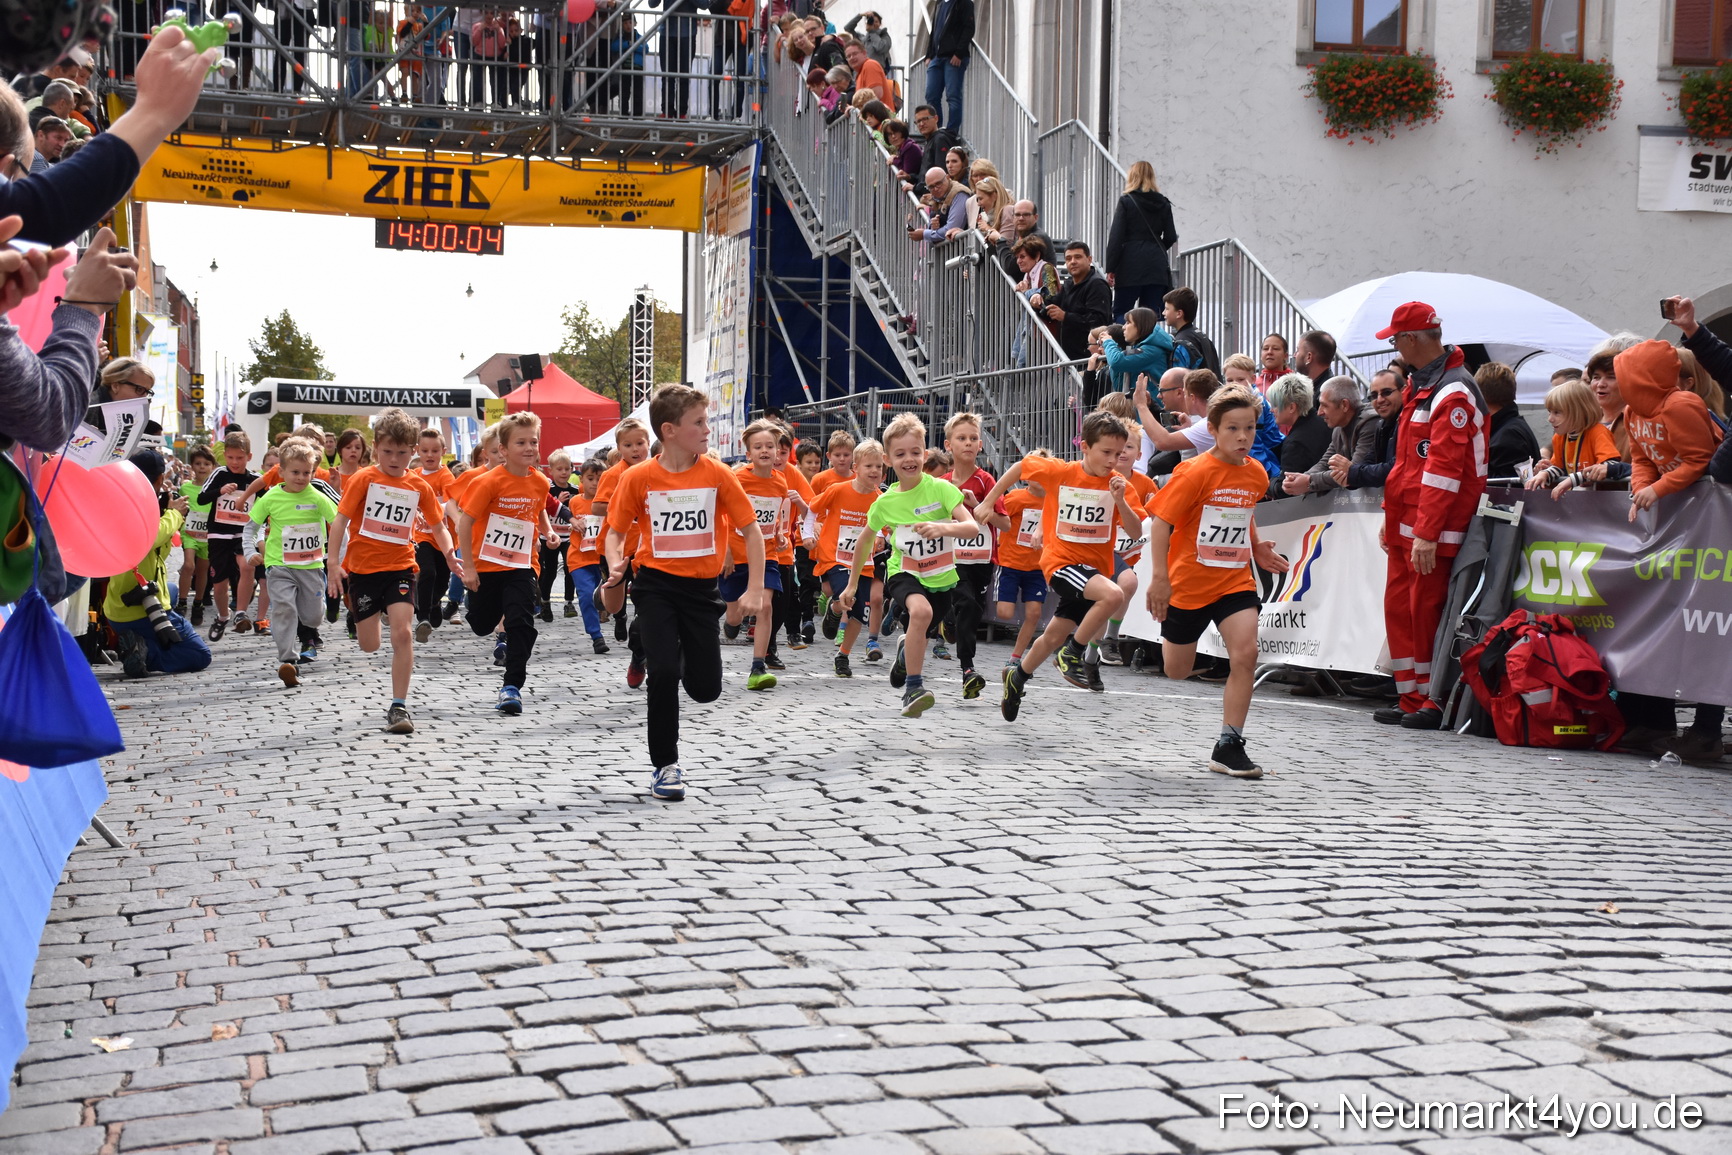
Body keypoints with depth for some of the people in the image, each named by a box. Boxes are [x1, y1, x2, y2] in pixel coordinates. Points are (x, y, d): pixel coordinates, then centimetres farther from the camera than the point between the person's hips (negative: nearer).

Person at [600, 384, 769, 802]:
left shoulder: (717, 474, -6)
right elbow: (615, 532, 2)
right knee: (664, 671, -15)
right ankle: (664, 765, 2)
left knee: (706, 689, 3)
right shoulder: (639, 478, -7)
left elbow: (751, 529, -1)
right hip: (656, 584, -1)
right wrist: (616, 568, -18)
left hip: (701, 586, 2)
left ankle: (686, 648, 41)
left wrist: (755, 590, -8)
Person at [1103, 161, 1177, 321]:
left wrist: (1110, 268, -7)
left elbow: (1116, 237, -8)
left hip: (1131, 265, -4)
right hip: (1156, 266, 4)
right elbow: (1171, 237, 9)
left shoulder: (1126, 201, -3)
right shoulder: (1163, 204, 8)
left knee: (1120, 312, 2)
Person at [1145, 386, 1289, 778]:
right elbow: (1160, 520, -16)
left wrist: (1256, 548, 9)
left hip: (1235, 580, 4)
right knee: (1177, 672, 10)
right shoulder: (1196, 472, -16)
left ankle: (1229, 746, -8)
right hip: (1188, 581, -4)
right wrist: (1159, 577, -21)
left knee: (1245, 654, -17)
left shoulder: (1256, 475, 2)